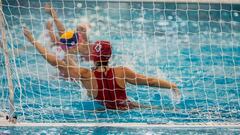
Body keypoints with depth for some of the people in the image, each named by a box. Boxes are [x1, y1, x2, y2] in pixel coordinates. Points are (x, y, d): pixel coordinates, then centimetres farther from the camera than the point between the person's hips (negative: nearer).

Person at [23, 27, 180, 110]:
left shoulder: (85, 75, -22)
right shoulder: (121, 72, -23)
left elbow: (54, 61, -19)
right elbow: (150, 80, -14)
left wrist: (33, 40, -12)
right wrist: (173, 85, -1)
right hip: (128, 108, 0)